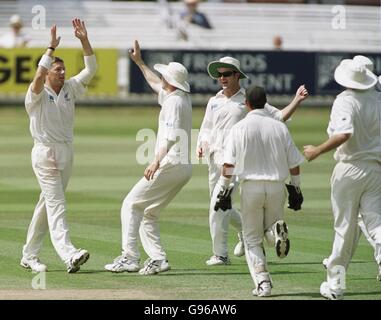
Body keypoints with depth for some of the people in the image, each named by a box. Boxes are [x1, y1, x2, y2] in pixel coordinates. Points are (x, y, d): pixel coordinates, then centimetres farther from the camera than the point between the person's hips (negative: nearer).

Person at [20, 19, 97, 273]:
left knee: (47, 204, 11)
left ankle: (30, 256, 19)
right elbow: (38, 76, -29)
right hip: (45, 154, -7)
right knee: (56, 205, -15)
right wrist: (51, 48, -30)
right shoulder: (38, 95, -8)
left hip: (66, 154, 7)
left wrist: (84, 40, -7)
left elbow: (91, 69, 5)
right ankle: (69, 255, -29)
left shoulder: (70, 89, 10)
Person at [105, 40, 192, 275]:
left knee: (132, 204, -6)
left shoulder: (174, 102, -13)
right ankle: (158, 258, 4)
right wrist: (139, 62, 42)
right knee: (149, 212, 15)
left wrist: (157, 162, -33)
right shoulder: (184, 98, 17)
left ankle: (130, 257, -13)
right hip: (185, 168, 10)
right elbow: (156, 84, 37)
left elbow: (172, 136, -25)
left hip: (171, 165, -10)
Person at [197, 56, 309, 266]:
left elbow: (280, 116, 5)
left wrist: (297, 100, -8)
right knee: (219, 207, 10)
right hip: (215, 159, 6)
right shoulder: (214, 102, 18)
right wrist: (201, 146, 1)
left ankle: (220, 254, -15)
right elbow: (205, 130, 22)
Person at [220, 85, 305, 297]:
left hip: (251, 186, -2)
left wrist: (223, 189, 1)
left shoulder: (240, 128, -3)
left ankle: (263, 282, -7)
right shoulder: (279, 127, 2)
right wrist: (296, 189, 14)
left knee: (253, 239, 9)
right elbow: (294, 163, 4)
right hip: (277, 186, 2)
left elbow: (229, 164, -6)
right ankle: (279, 229, -14)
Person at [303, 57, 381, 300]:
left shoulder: (345, 101, -12)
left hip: (350, 168, -4)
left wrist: (318, 151, -17)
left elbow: (344, 134, -26)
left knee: (345, 228, 5)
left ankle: (335, 284, 14)